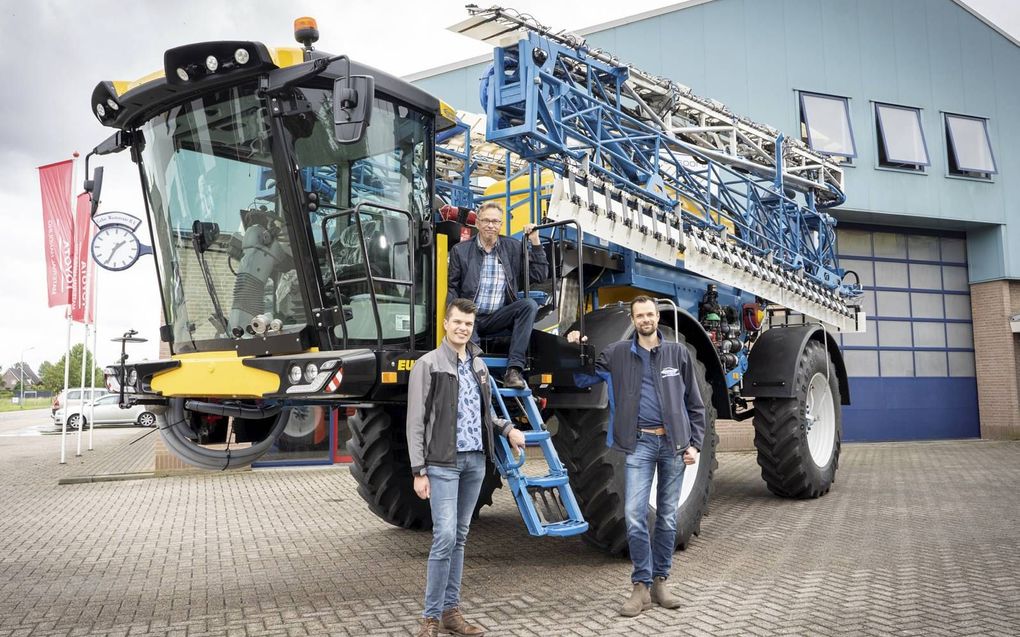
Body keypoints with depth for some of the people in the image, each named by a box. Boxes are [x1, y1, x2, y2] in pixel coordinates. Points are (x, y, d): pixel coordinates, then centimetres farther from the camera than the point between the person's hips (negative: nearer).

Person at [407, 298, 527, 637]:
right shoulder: (428, 365, -6)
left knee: (459, 538, 10)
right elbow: (416, 422, -8)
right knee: (444, 537, -10)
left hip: (476, 461, 6)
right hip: (443, 463, -6)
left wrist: (508, 429, 5)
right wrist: (419, 471, -12)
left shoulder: (479, 365, 14)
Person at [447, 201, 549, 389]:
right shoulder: (460, 250, 9)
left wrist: (535, 242, 2)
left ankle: (513, 370, -31)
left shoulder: (513, 248, 11)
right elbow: (452, 289, 7)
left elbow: (539, 276, 10)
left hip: (498, 318, 2)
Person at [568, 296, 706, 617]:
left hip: (674, 443, 1)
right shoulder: (618, 353, 4)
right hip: (640, 443, -1)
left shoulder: (678, 353, 5)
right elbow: (584, 377, 10)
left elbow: (694, 403, 8)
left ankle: (660, 581, 21)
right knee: (635, 514, -8)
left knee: (667, 516, 8)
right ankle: (641, 585, 4)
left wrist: (695, 443, 0)